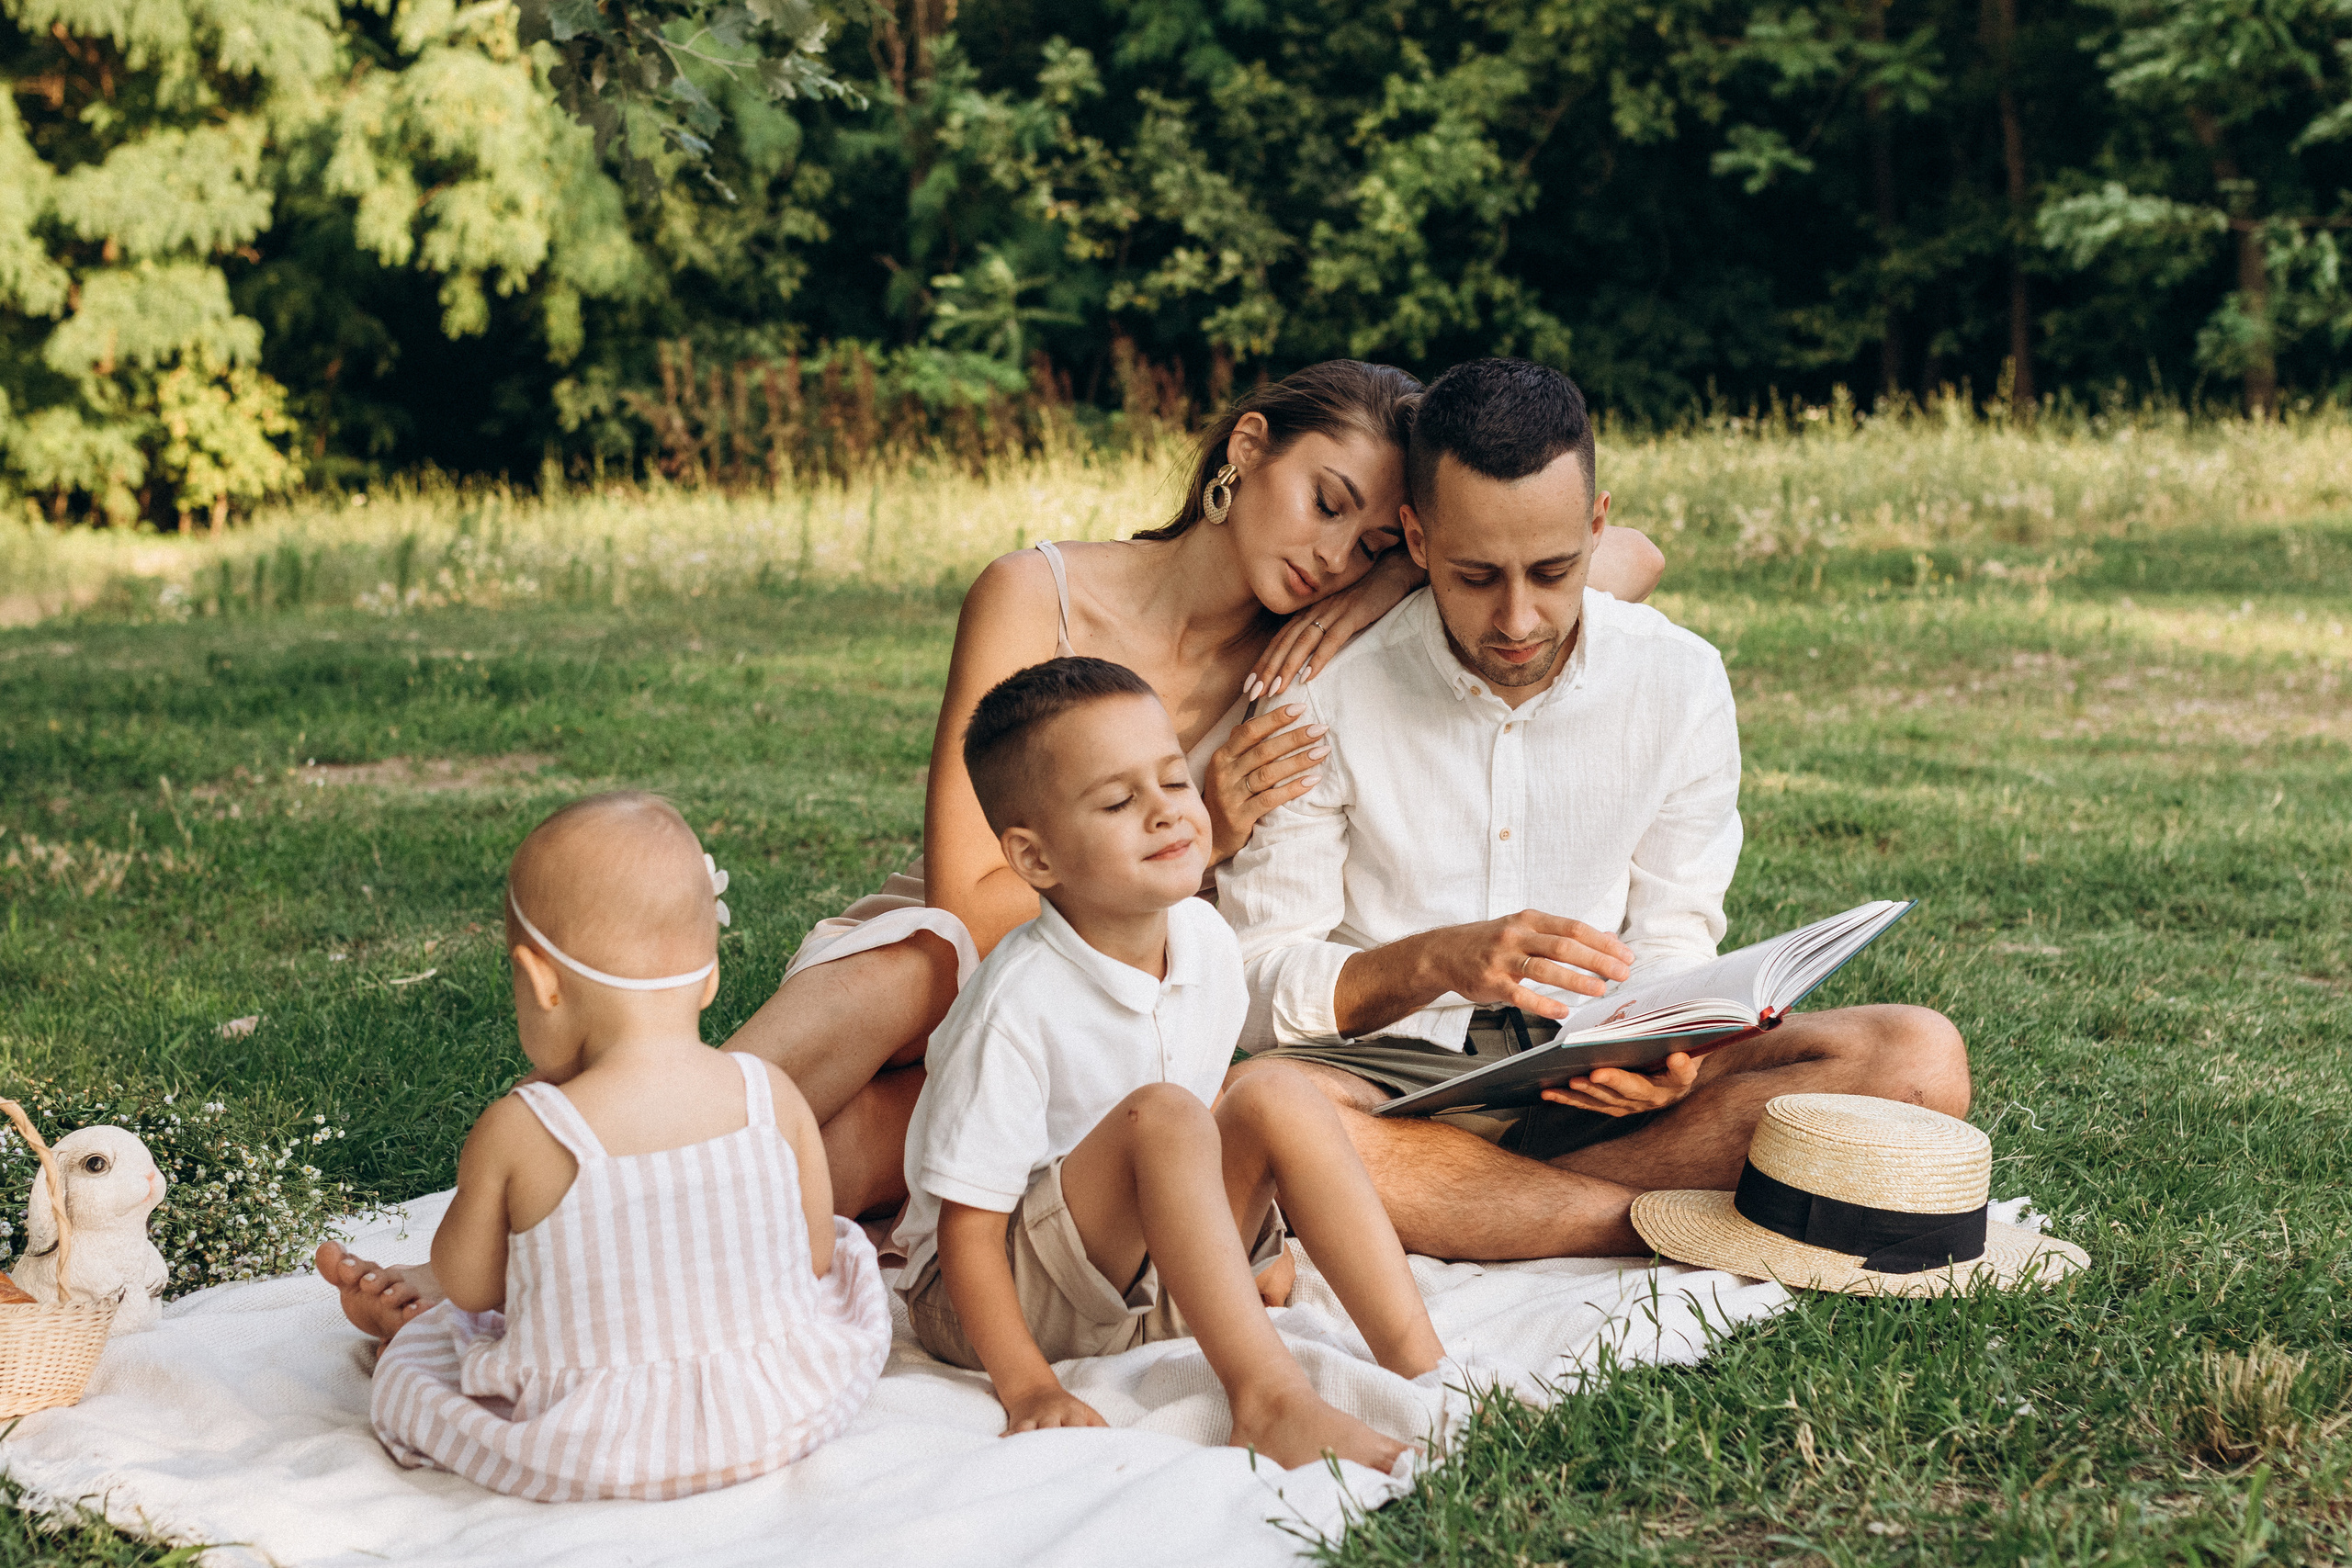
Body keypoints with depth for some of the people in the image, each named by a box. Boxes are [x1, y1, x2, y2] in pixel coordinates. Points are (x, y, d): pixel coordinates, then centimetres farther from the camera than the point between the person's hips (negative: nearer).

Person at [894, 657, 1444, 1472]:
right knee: (1161, 1116, -31)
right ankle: (1266, 1403, -34)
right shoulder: (1018, 1004, -25)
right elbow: (966, 1226, -23)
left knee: (1280, 1100, -16)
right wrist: (1027, 1388, -29)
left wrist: (1250, 1236, 11)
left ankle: (1418, 1361, -19)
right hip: (1013, 1290, -7)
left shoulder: (1206, 941, -3)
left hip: (1148, 1274, 7)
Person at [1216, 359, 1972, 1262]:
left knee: (1919, 1058, -20)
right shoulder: (1323, 695, -7)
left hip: (1591, 1083, 3)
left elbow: (1673, 941, 7)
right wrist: (1436, 960, -26)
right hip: (1395, 1072, -2)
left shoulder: (1680, 681, 2)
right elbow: (1257, 986, -7)